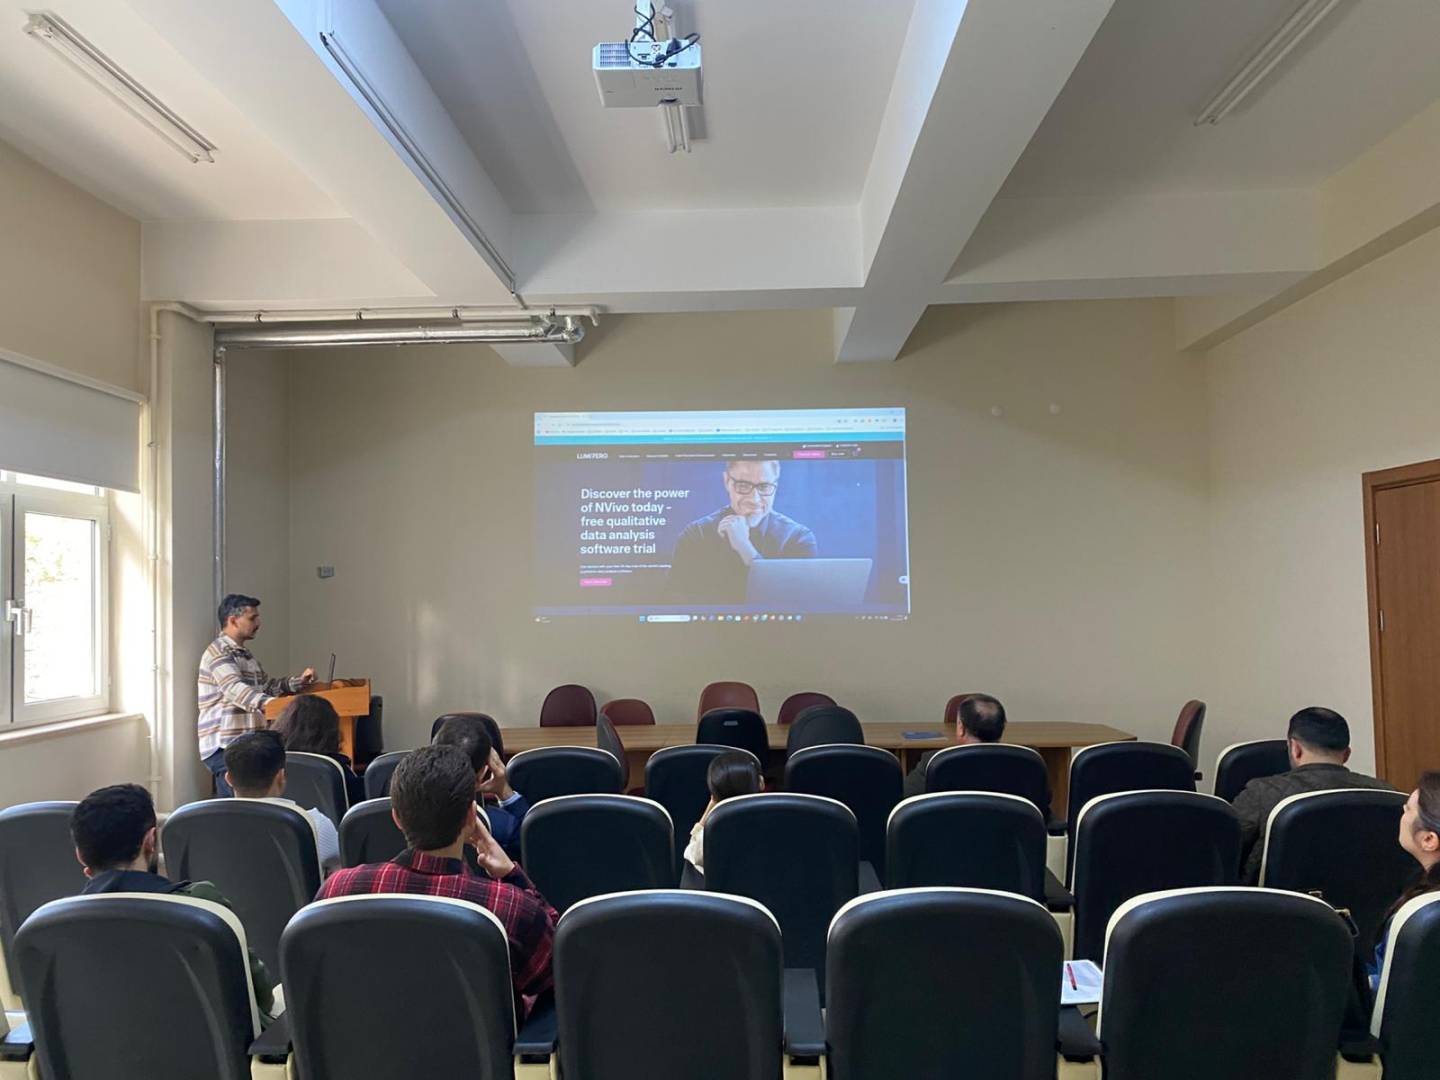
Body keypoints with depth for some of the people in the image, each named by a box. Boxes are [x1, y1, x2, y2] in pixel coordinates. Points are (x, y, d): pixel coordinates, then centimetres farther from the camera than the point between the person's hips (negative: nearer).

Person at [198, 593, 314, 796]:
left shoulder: (245, 654, 19)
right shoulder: (218, 652, -12)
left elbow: (267, 686, 25)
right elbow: (235, 689, -28)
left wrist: (299, 680, 8)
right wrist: (269, 704, -44)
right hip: (224, 747, -9)